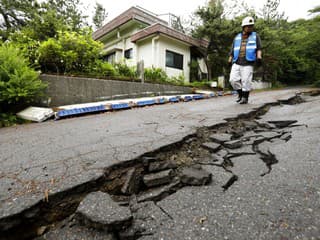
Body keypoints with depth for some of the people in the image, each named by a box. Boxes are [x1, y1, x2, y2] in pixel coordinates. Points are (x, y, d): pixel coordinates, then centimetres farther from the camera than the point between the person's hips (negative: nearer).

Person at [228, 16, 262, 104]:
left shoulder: (255, 36, 11)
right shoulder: (237, 37, 17)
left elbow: (259, 49, 2)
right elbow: (232, 50, 19)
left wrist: (259, 57, -15)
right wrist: (229, 61, 14)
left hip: (247, 64, -2)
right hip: (236, 63, 2)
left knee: (246, 82, -6)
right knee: (233, 80, -8)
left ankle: (245, 98, 8)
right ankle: (240, 94, 14)